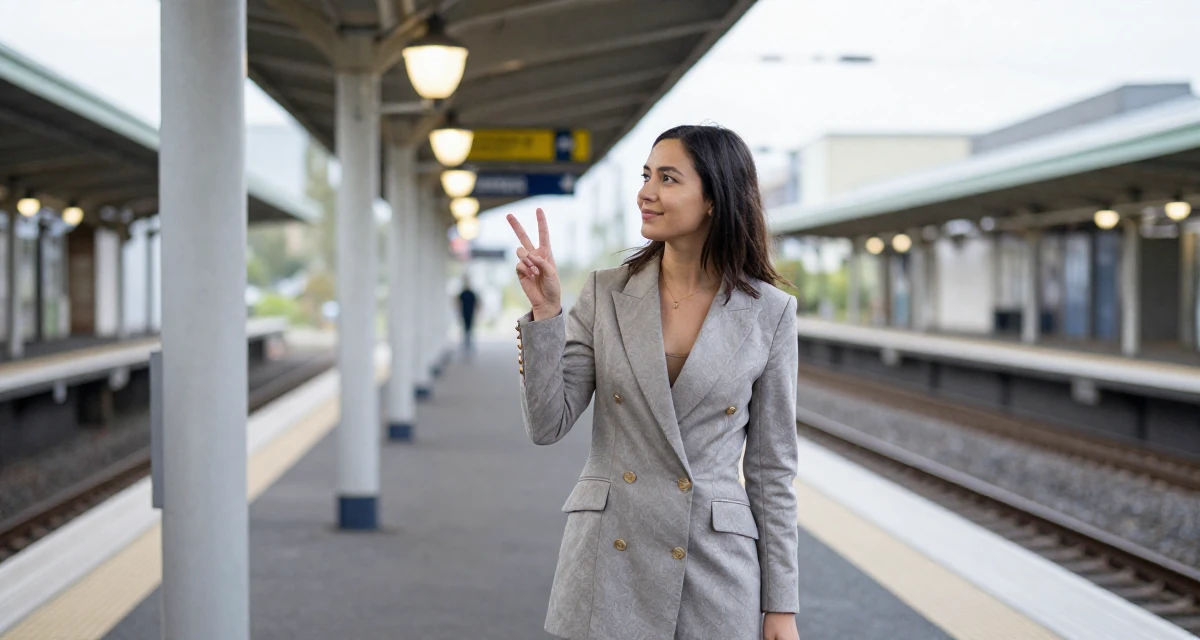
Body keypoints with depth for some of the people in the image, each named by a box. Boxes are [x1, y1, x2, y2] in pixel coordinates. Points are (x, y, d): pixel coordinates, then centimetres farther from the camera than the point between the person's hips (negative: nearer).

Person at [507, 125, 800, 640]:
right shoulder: (606, 293, 2)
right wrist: (544, 311, -13)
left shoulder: (768, 312, -1)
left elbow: (772, 466, 2)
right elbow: (547, 425, -2)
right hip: (606, 564, 1)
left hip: (714, 569, -1)